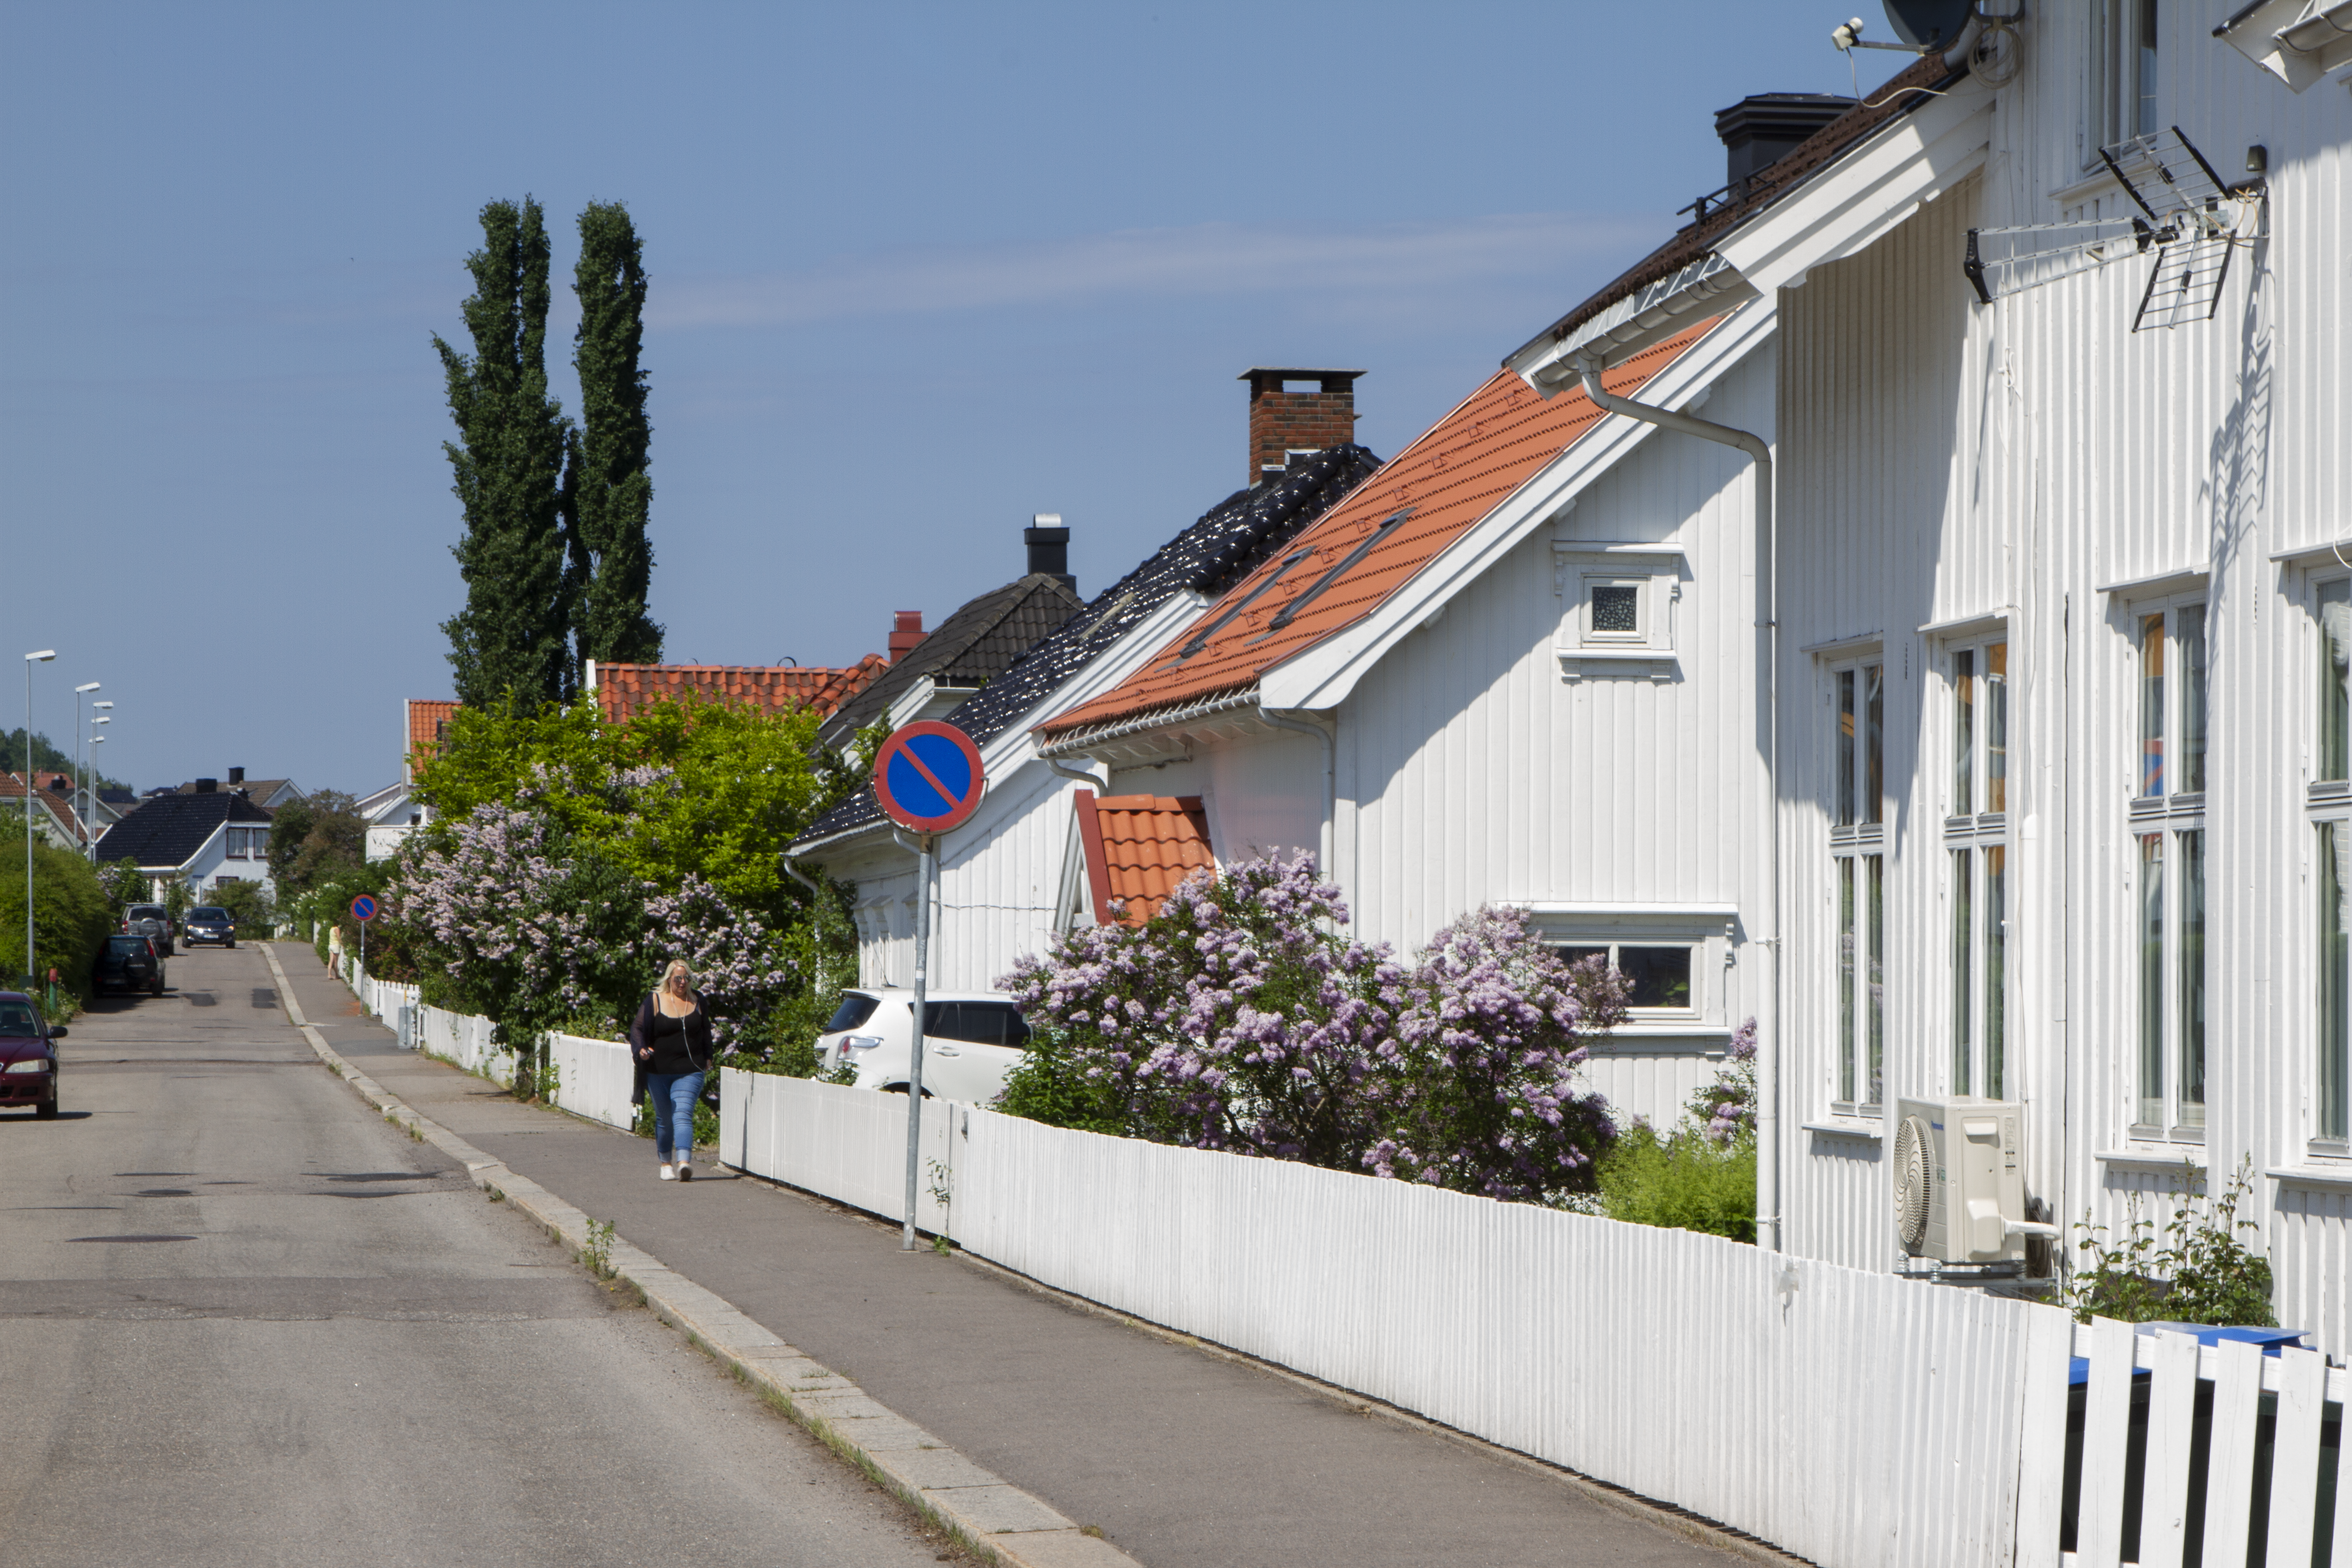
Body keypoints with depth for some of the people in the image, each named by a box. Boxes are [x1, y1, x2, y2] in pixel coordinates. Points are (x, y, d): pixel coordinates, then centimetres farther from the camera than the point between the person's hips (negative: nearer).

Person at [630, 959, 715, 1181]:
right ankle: (666, 1163, 22)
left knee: (683, 1114, -16)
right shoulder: (655, 1001, 1)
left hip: (689, 1071, 0)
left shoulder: (697, 1002, 9)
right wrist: (641, 1049, -18)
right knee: (664, 1119, 9)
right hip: (659, 1072, 0)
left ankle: (684, 1162, -29)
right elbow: (638, 1029, 0)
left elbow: (706, 1034, 23)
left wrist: (707, 1059, 20)